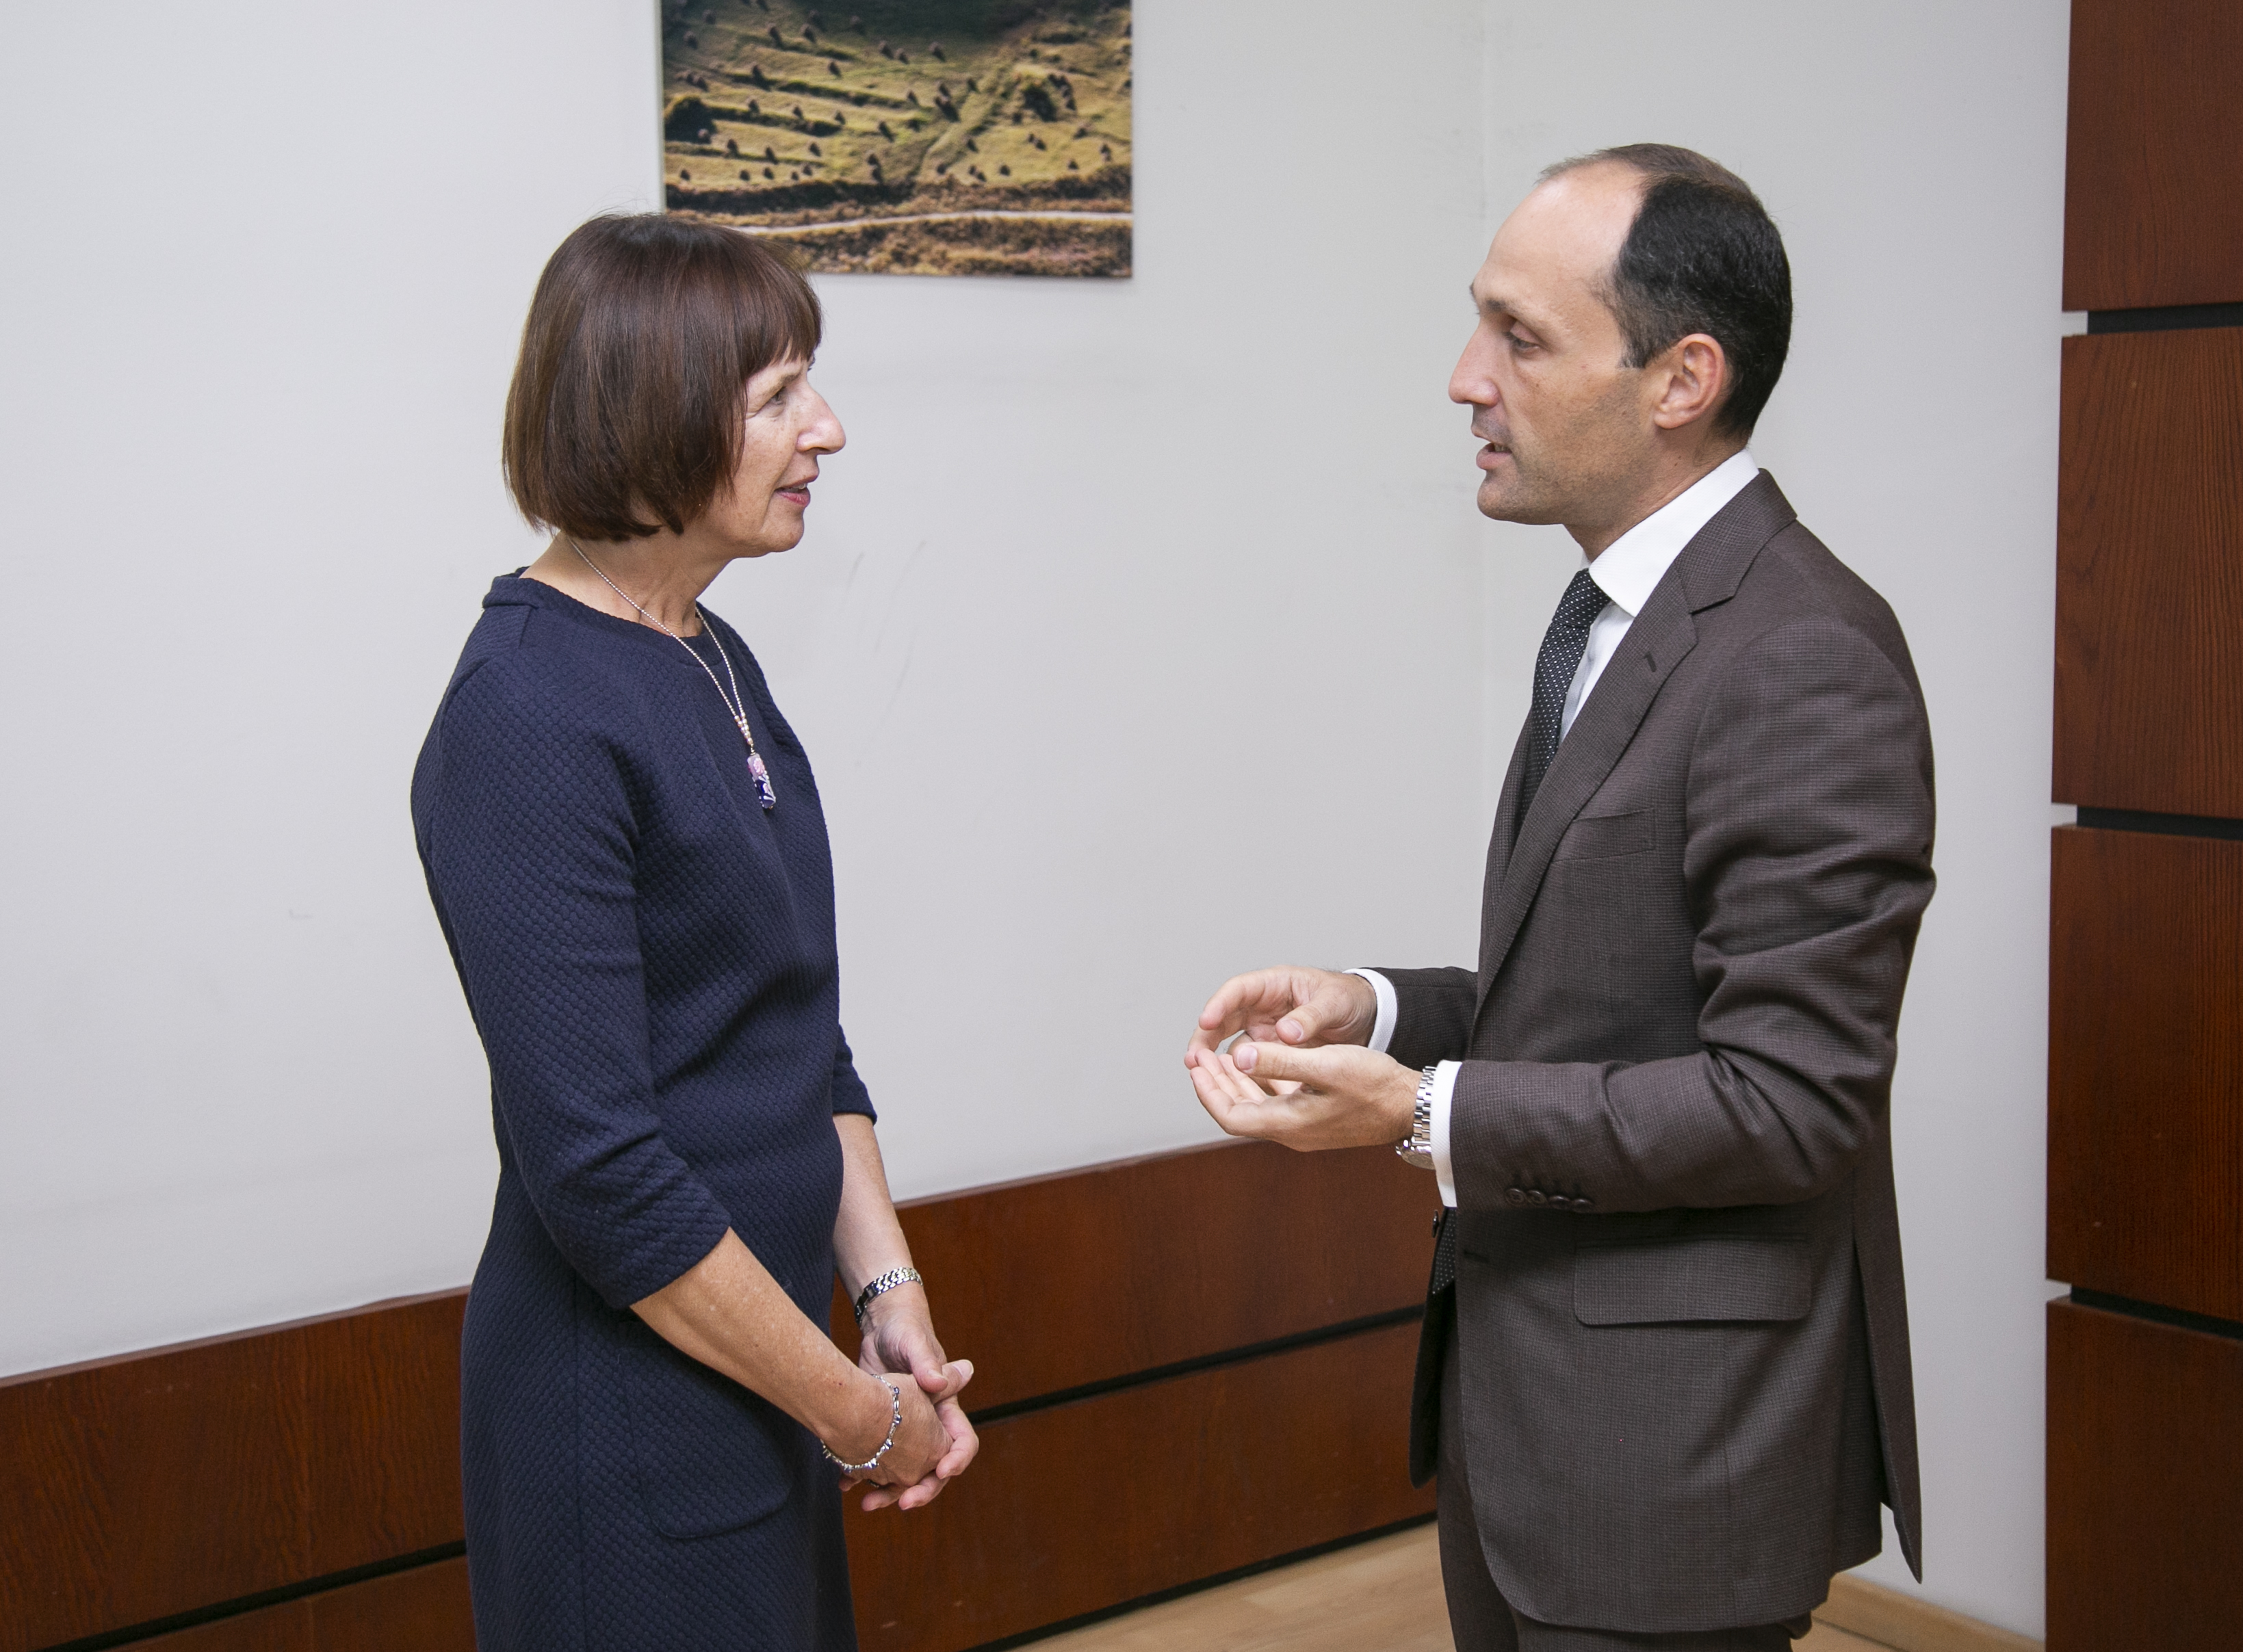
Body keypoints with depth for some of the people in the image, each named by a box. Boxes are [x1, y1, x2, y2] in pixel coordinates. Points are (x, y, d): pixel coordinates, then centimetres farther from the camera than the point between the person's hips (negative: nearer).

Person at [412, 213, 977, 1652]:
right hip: (630, 1417, -8)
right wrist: (863, 1411, -15)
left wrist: (891, 1295, 0)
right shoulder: (529, 722, -20)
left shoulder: (715, 665, 7)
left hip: (757, 1381, 8)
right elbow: (597, 1164, -23)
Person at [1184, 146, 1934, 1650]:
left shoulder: (1807, 666, -21)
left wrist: (1426, 1115, -22)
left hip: (1671, 1451, -9)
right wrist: (1382, 1009, 1)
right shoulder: (1620, 621, 10)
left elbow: (1790, 1100, -24)